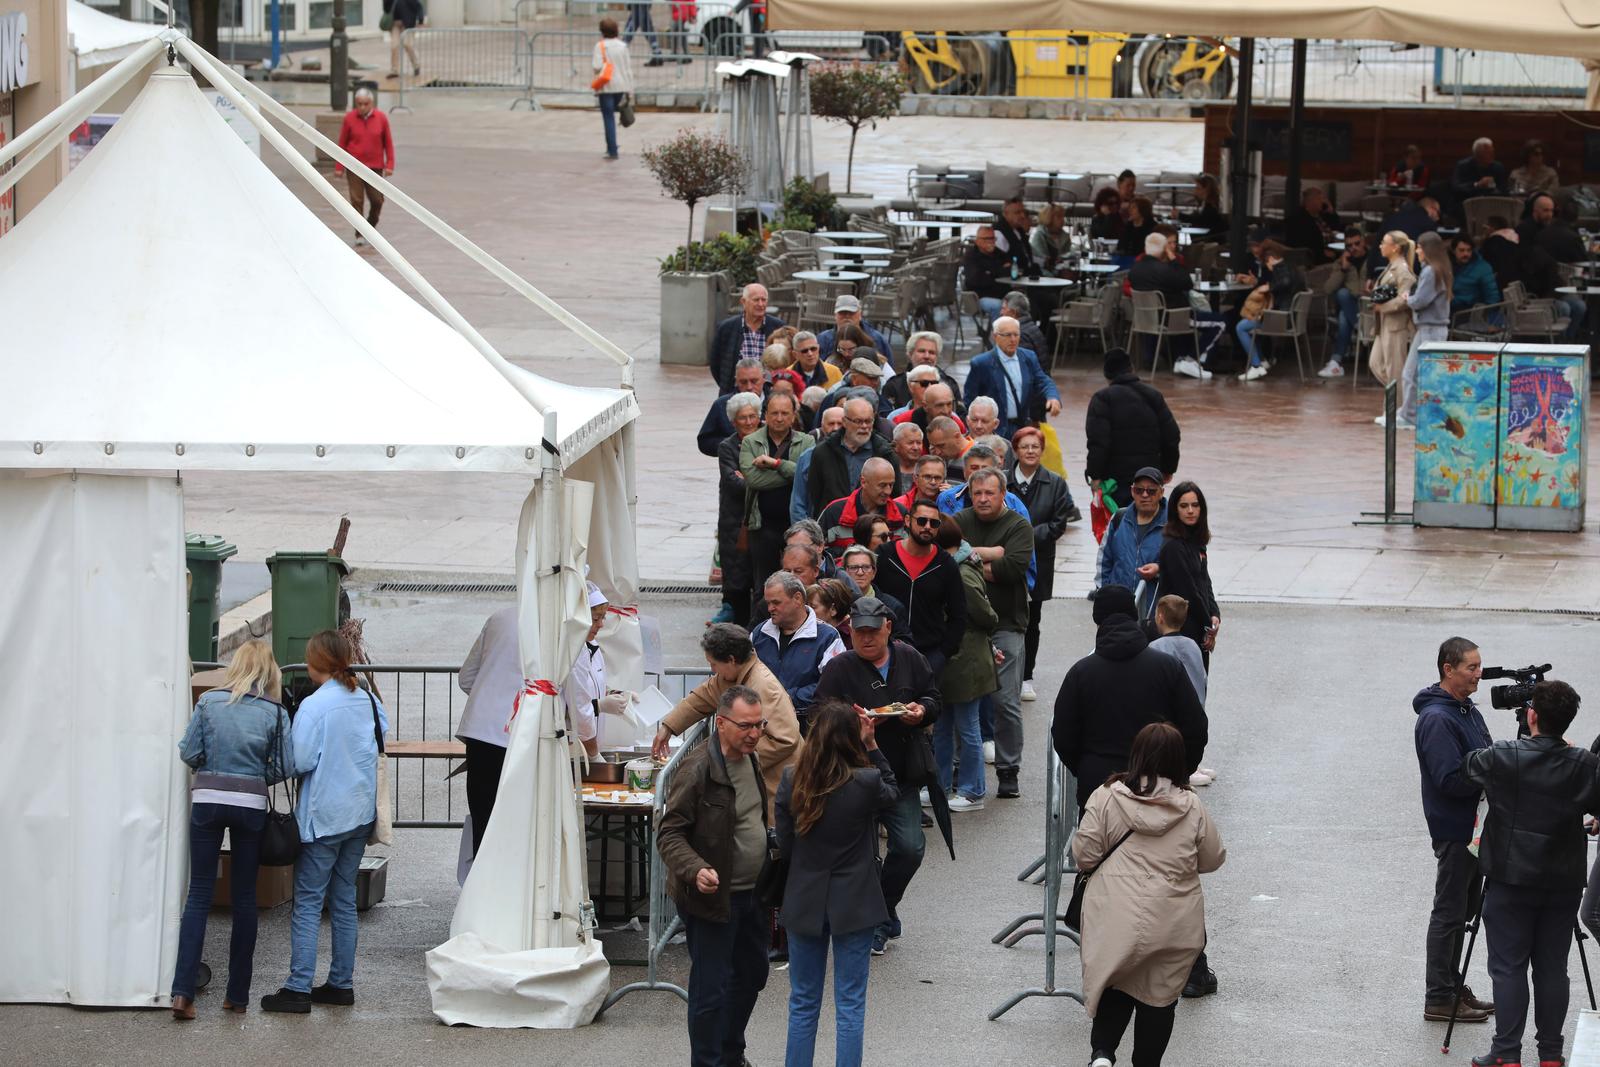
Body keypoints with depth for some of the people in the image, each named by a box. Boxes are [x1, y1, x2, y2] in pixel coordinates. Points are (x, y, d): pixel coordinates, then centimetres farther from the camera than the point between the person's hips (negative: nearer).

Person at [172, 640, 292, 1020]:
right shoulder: (275, 713, -2)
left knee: (199, 894, 3)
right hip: (251, 804, 0)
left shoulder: (209, 702, -2)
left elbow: (188, 752, -2)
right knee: (244, 897, 10)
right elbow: (282, 768, -3)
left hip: (207, 800, 0)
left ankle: (183, 992, -8)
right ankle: (237, 994, 13)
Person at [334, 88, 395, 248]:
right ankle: (360, 234, 2)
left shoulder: (381, 118, -1)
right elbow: (342, 143, 2)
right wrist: (339, 167, 1)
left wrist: (389, 165, -1)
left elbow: (388, 143, 5)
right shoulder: (349, 118, -2)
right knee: (357, 200, -4)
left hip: (375, 167, 1)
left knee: (377, 200, 4)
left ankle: (371, 227, 29)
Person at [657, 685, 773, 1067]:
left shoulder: (751, 758, 6)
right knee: (710, 989, -1)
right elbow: (669, 833, -20)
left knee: (751, 976, 20)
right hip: (714, 895, -8)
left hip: (752, 892, 9)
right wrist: (695, 870, -36)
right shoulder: (698, 769, -21)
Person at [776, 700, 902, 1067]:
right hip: (853, 905, -2)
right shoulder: (865, 782, -19)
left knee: (803, 1003, 14)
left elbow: (784, 846, -2)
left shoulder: (791, 781, -10)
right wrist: (871, 746, 1)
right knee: (850, 1005, 6)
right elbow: (892, 794, 5)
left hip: (804, 904, 2)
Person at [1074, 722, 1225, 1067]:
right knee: (1159, 996, 14)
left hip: (1117, 920, 0)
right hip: (1174, 924, 0)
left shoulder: (1106, 797, -7)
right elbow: (1212, 860, 8)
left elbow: (1084, 857, -5)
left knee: (1114, 988, 15)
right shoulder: (1192, 808, -3)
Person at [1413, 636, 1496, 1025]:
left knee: (1464, 909, 16)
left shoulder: (1467, 710, 12)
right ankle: (1440, 999, 2)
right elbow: (1450, 779, -25)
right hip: (1453, 829, -10)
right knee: (1449, 913, -3)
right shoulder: (1437, 719, -19)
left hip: (1472, 826, 10)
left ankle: (1452, 989, 24)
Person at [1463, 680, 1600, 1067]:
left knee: (1508, 968, 2)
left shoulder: (1503, 758, -11)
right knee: (1552, 969, 9)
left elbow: (1465, 765, 8)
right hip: (1563, 884, 2)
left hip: (1511, 879, -2)